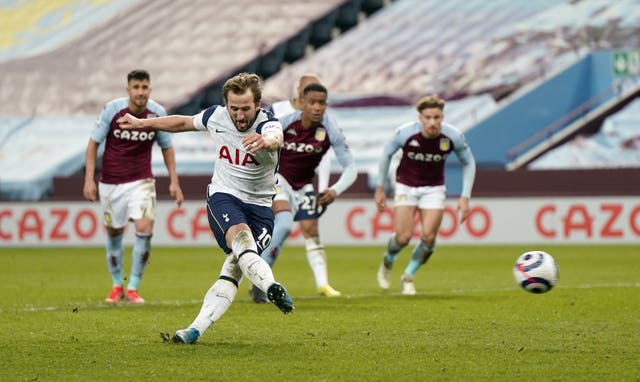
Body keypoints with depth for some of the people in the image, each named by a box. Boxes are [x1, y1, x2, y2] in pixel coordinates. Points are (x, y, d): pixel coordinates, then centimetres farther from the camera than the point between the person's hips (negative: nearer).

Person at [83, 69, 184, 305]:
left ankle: (133, 287, -5)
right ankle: (117, 285, 29)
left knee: (144, 229, -16)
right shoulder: (112, 110, -13)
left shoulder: (157, 113, -8)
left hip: (141, 181, 0)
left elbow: (167, 147, 6)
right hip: (111, 181, 0)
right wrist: (89, 179, -11)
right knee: (114, 232, 8)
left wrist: (174, 181, 3)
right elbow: (94, 142, -5)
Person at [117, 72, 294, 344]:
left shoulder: (267, 124, -16)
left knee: (234, 269, -14)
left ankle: (196, 329, -15)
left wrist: (266, 141, -68)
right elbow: (183, 123, 17)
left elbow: (276, 138, -42)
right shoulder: (216, 117, -3)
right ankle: (271, 287, -56)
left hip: (260, 206, -1)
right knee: (241, 237, -31)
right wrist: (141, 124, 27)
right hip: (223, 196, 1)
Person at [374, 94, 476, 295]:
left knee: (428, 237, -10)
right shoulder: (405, 133, -23)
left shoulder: (454, 137, -20)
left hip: (434, 188, 1)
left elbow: (469, 163, -2)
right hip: (406, 186, -1)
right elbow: (386, 154, -4)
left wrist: (465, 196, -7)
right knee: (403, 237, -11)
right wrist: (380, 188, 0)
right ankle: (388, 262, 24)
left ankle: (408, 276, 15)